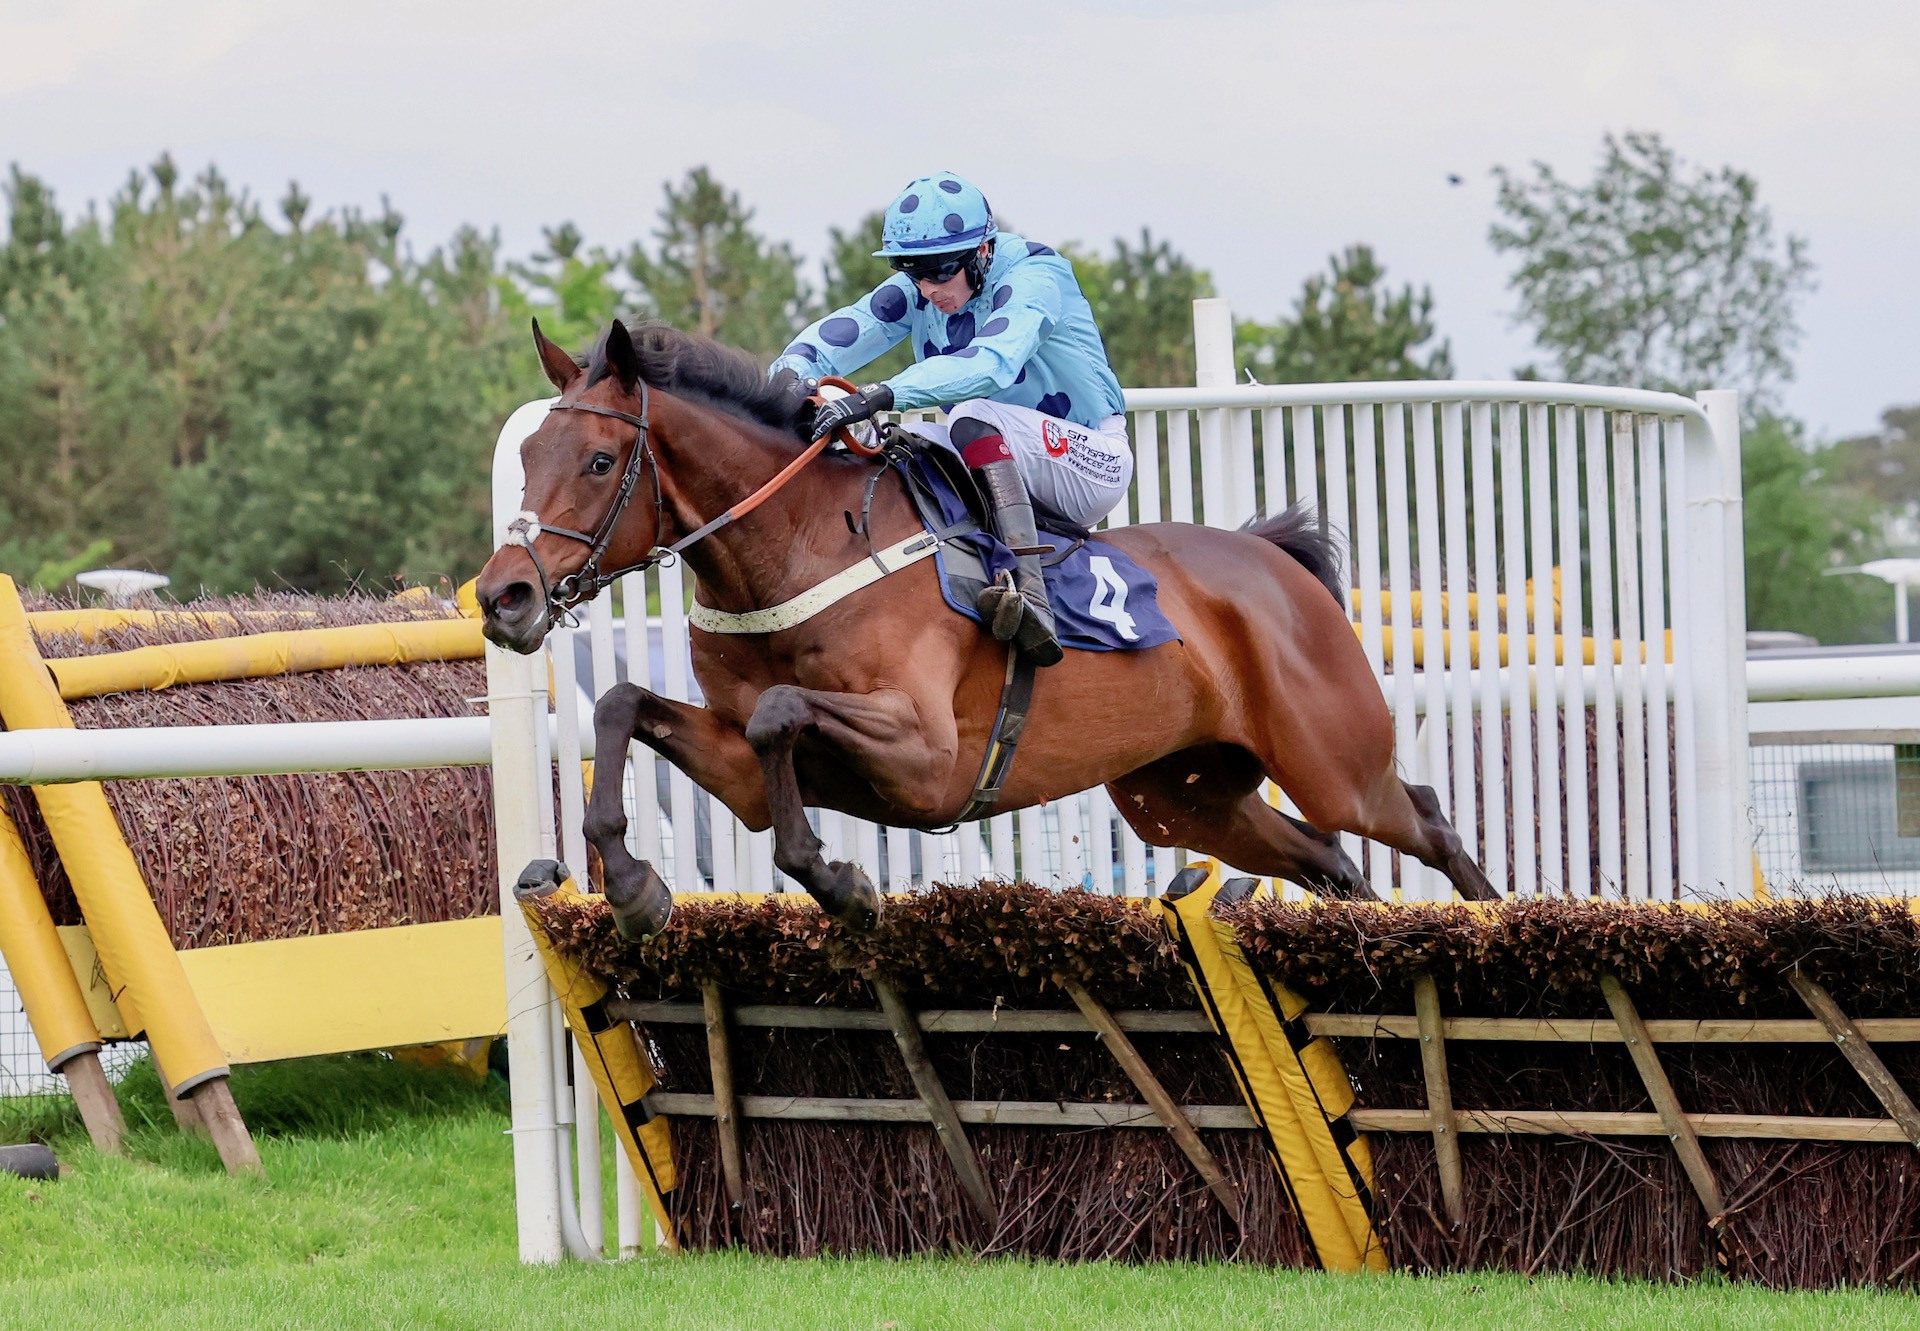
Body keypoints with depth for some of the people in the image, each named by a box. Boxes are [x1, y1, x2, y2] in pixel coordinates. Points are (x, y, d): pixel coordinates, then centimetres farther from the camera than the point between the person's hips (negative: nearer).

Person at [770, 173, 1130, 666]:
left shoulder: (1035, 274, -20)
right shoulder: (920, 290, -2)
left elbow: (992, 361, -39)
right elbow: (849, 328, -17)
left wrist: (883, 394, -50)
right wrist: (792, 370, -40)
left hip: (1094, 462, -7)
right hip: (998, 468, 7)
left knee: (974, 416, -34)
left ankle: (1031, 596, -47)